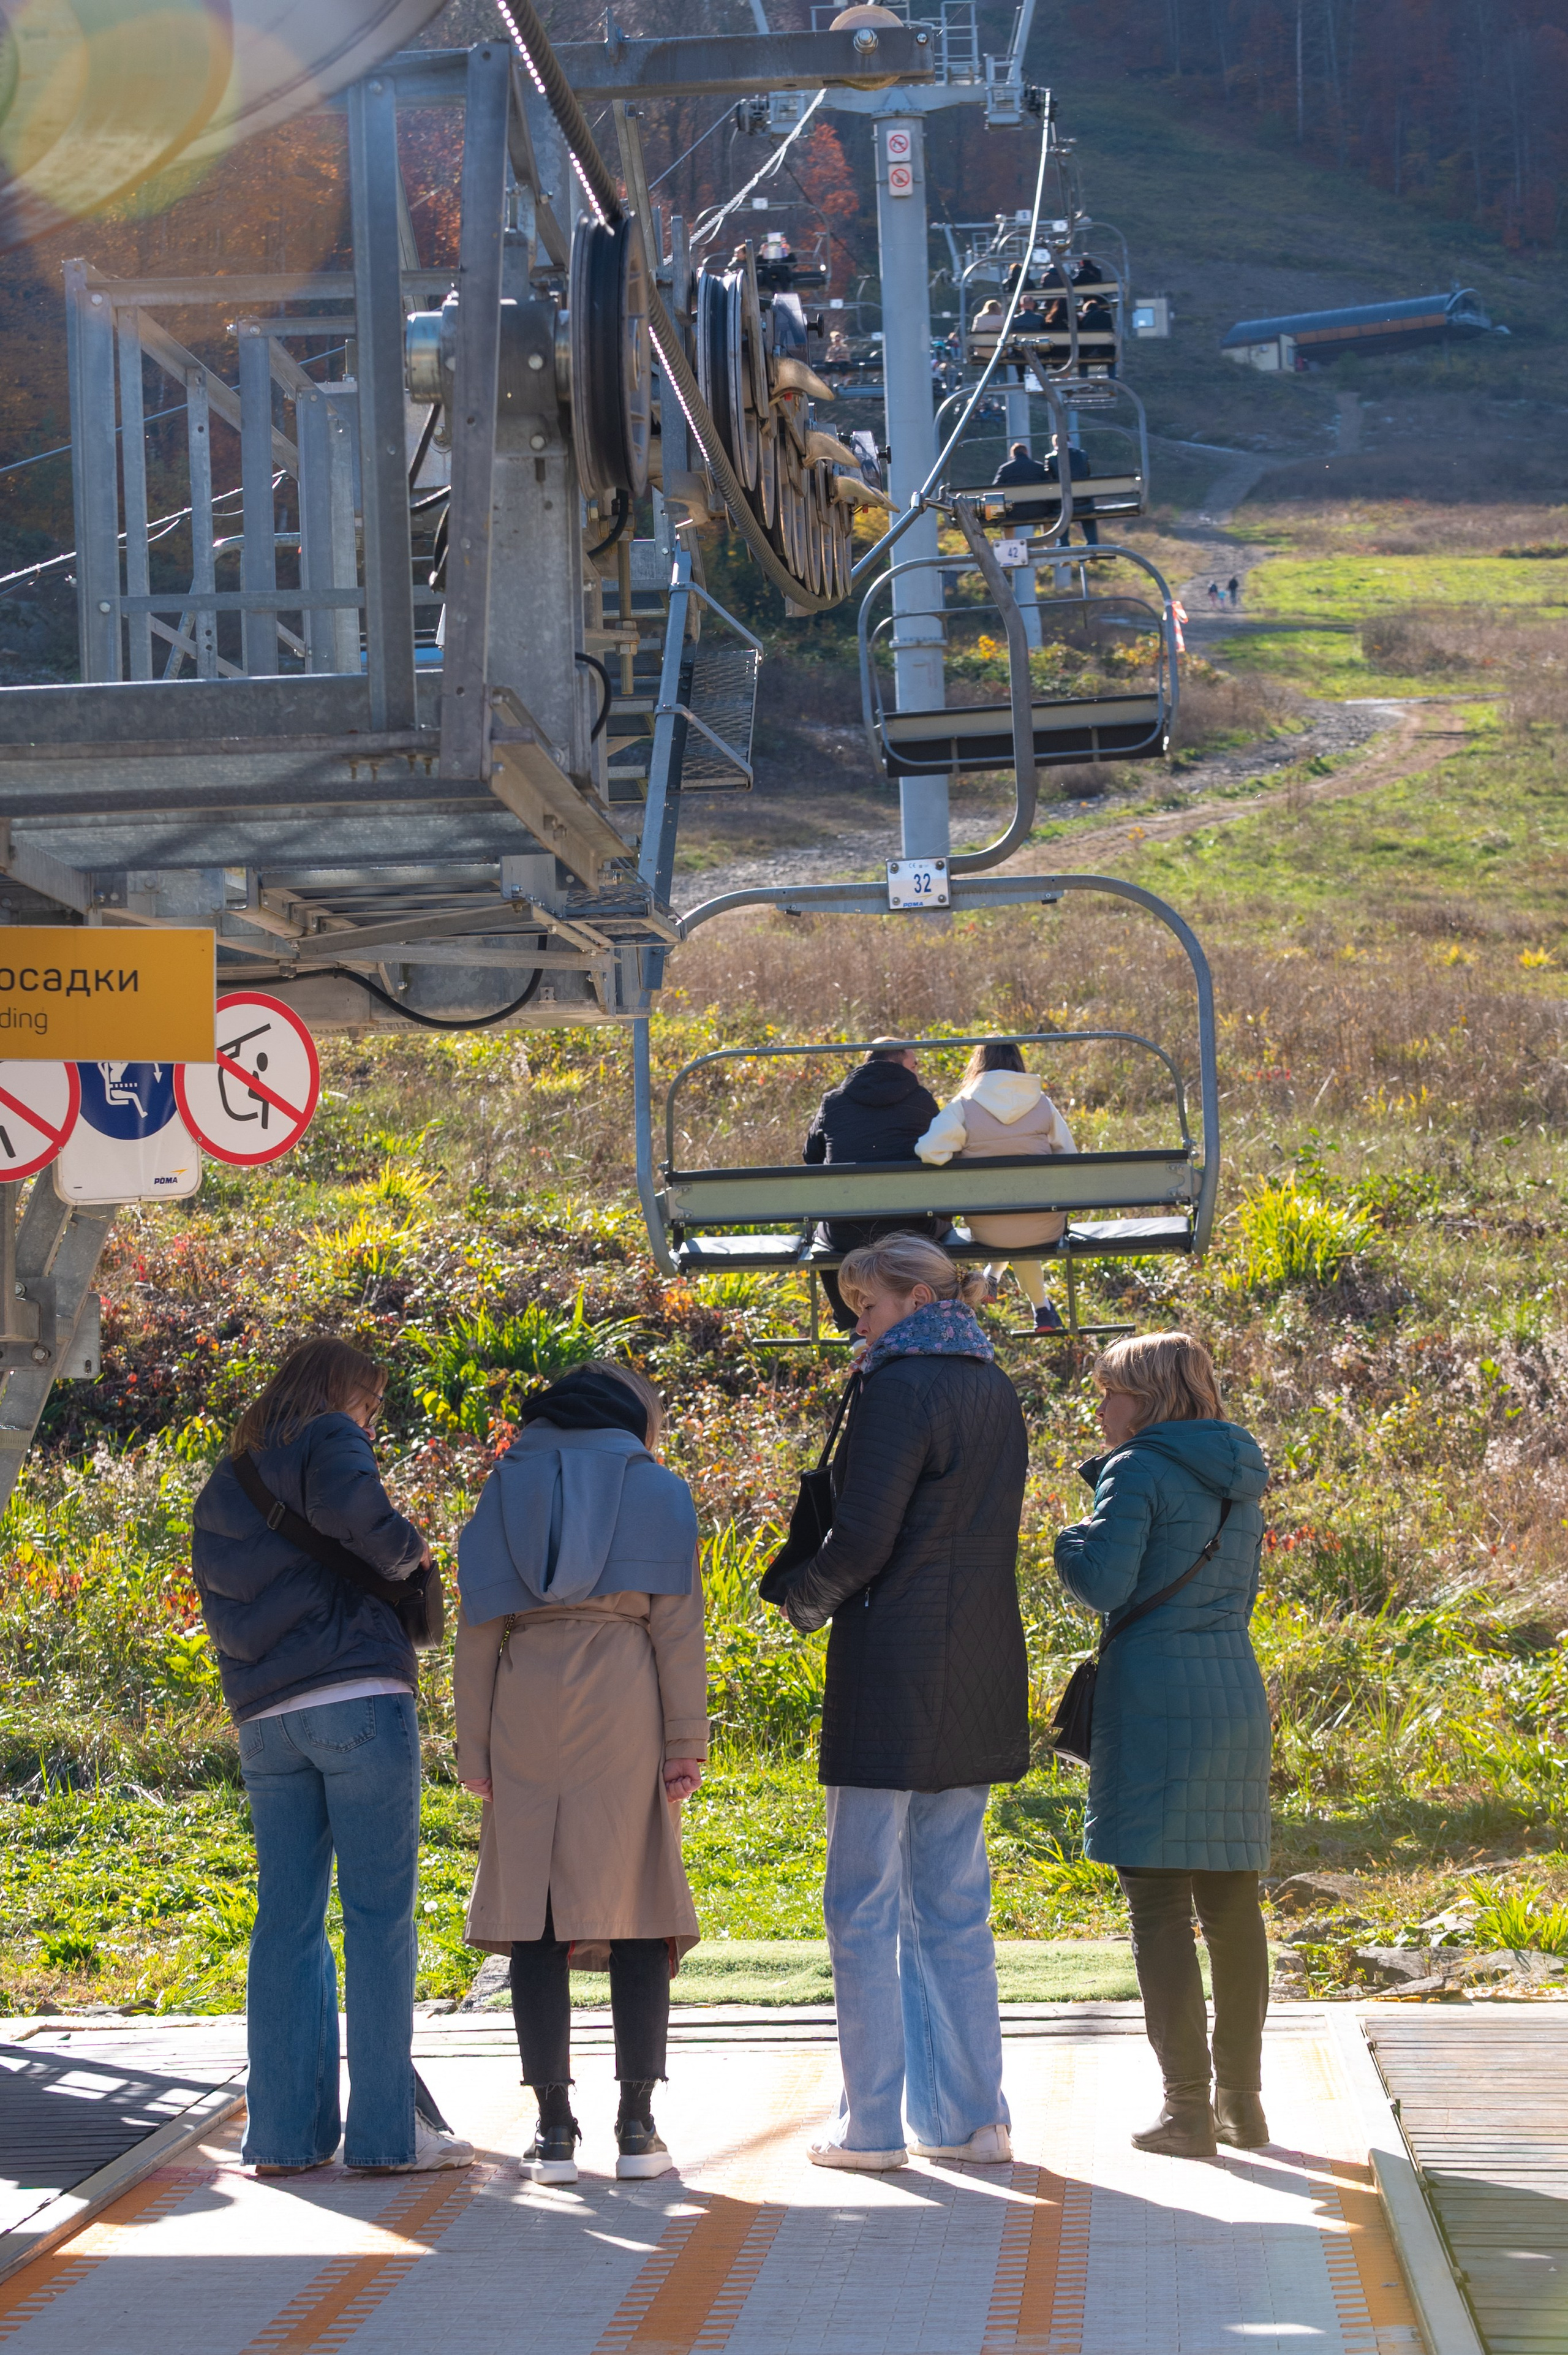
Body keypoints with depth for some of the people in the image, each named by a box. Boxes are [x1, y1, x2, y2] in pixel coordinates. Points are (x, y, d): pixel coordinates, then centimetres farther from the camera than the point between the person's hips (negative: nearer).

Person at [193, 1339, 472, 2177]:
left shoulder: (220, 1488, 22)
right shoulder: (326, 1441, 1)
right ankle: (384, 2130, -5)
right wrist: (405, 1551, -2)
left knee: (287, 1921, 7)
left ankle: (285, 2132, 5)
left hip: (265, 1720, 7)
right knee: (378, 1917, -4)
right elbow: (351, 1509, -20)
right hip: (360, 1701, -6)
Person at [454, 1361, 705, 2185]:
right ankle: (636, 2127, -2)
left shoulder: (506, 1488, 13)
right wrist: (686, 1738, 0)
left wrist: (474, 1748, 8)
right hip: (625, 1704, -1)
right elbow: (677, 1621, 0)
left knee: (534, 1912, 3)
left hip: (524, 1707, 1)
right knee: (637, 1904, 2)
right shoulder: (657, 1489, 8)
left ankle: (554, 2128, 0)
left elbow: (477, 1627, 8)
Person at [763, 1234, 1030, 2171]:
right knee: (954, 1901, 13)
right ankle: (970, 2116, 12)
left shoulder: (901, 1388, -13)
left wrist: (804, 1594, 2)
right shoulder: (996, 1392, 12)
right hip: (980, 1672, 8)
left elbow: (865, 1539, -17)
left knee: (865, 1902, -1)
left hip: (894, 1664, -8)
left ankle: (873, 2124, 0)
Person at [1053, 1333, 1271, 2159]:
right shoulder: (1237, 1486, 16)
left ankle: (1188, 2110, -8)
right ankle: (1242, 2103, 17)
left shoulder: (1138, 1472, -7)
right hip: (1235, 1690, 7)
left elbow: (1105, 1582, -15)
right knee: (1230, 1899, 12)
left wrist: (1068, 1539, 6)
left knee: (1159, 1904, -5)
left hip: (1155, 1696, -7)